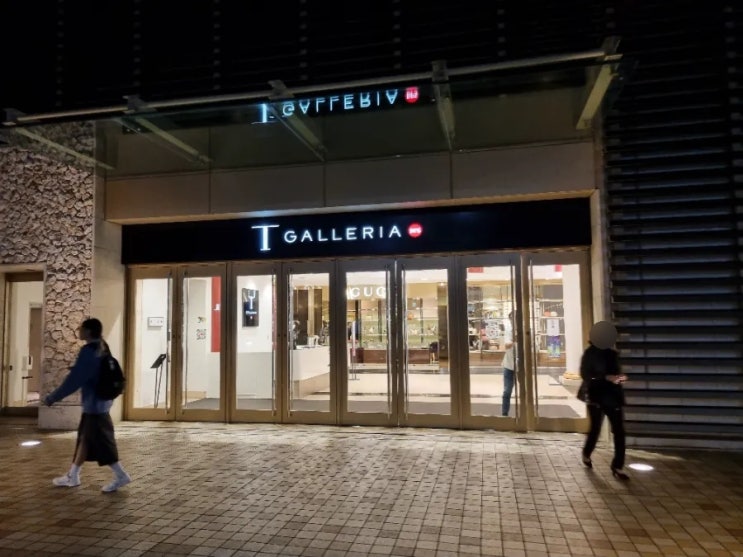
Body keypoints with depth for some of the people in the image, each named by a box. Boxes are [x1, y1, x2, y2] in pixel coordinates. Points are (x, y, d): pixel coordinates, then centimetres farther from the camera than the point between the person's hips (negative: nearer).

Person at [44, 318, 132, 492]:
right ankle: (73, 476, 27)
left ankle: (120, 476, 6)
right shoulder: (101, 348, 8)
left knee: (101, 442, -1)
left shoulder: (89, 351, -19)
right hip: (97, 401, 9)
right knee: (85, 439, 17)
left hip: (95, 403, -9)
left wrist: (52, 397, -12)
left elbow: (74, 378, -19)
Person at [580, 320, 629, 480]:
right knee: (595, 429, 7)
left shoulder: (612, 354, 8)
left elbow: (614, 372, 19)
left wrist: (619, 377, -4)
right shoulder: (590, 353, -7)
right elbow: (585, 374, -15)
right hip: (596, 398, -4)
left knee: (619, 432, -2)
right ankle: (586, 454, 33)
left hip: (613, 397, 5)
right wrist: (607, 377, -24)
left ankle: (617, 467, 3)